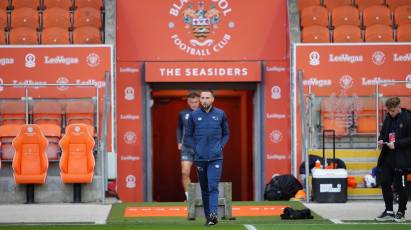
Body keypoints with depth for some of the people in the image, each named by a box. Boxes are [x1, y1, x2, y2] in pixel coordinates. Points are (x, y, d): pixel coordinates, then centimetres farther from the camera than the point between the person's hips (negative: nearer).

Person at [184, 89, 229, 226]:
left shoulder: (220, 114, 5)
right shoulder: (194, 115, 4)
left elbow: (225, 134, 16)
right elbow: (187, 136, 11)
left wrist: (221, 146, 0)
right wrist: (195, 148, -3)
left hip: (216, 158, -2)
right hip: (200, 158, 2)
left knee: (213, 187, -16)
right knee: (205, 189, 8)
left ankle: (213, 214, -26)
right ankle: (208, 217, 14)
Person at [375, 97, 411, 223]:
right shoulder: (388, 118, 10)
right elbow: (383, 132, 22)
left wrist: (396, 144, -19)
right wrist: (381, 140, 1)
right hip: (388, 157, 7)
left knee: (401, 186, 1)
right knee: (384, 183, 7)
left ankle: (401, 212, 14)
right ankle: (389, 211, 19)